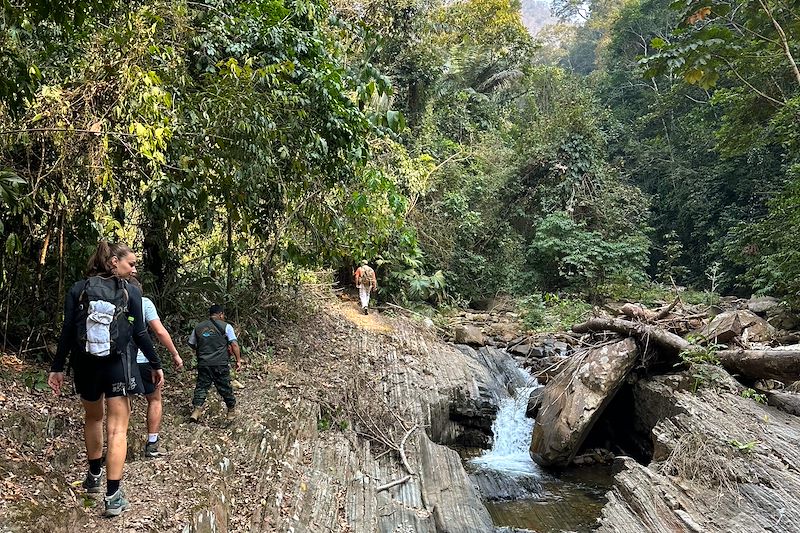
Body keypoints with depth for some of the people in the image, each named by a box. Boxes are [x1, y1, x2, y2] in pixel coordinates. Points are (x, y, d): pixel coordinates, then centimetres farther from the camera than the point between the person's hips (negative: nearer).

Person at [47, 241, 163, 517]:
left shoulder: (78, 290, 0)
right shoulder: (131, 292, -6)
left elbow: (67, 333, -1)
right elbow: (140, 334, -5)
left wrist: (57, 368, 7)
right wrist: (156, 365, 4)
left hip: (85, 366, 3)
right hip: (117, 366, -3)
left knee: (93, 417, 26)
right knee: (117, 428, 1)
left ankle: (94, 475, 40)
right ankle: (113, 496, -3)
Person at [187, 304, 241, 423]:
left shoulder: (198, 327, 10)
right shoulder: (225, 326, -2)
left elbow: (191, 344, 19)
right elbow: (234, 344, -8)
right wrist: (238, 360, -3)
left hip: (203, 363, 3)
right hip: (221, 364, -3)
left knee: (201, 386, 9)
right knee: (225, 387, 8)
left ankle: (197, 409, -5)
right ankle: (231, 411, 19)